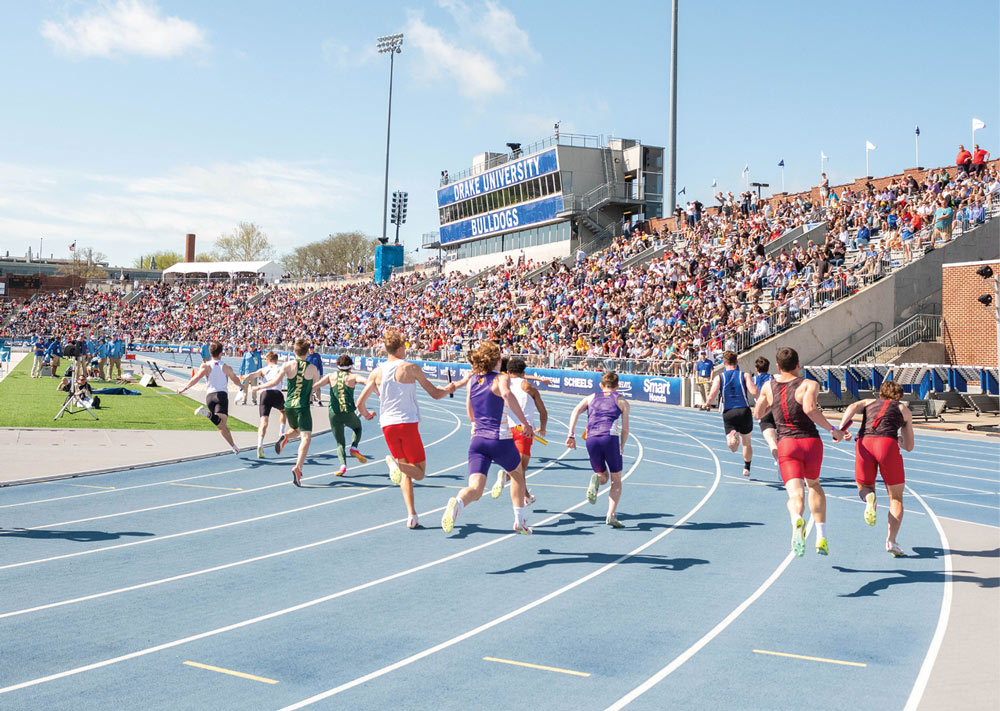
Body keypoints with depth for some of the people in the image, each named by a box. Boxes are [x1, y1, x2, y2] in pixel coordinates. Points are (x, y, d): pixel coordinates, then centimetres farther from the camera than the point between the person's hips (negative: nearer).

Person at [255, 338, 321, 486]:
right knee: (306, 437, -8)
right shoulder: (313, 368, 1)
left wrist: (261, 386, 9)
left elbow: (275, 382, -7)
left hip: (289, 405, 3)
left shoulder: (288, 365, 0)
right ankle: (298, 467, -27)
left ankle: (285, 437, -4)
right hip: (303, 406, -3)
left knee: (296, 430, 30)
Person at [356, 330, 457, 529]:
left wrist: (365, 413, 28)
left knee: (405, 472, 16)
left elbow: (360, 402, 5)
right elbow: (435, 394, 0)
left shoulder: (377, 372, 5)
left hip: (387, 425, 4)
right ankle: (396, 464, -28)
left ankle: (412, 516, 5)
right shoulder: (411, 368, -4)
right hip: (408, 423, -4)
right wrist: (449, 390, 22)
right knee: (419, 473, 5)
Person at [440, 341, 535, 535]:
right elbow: (506, 394, -28)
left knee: (475, 489, -7)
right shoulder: (501, 378, -3)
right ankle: (519, 521, 29)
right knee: (517, 473, 26)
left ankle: (457, 502, -41)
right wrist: (525, 422, -25)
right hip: (500, 440, -3)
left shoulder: (471, 381, 13)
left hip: (477, 440, 3)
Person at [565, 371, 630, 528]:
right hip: (611, 438, -2)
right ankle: (611, 515, -6)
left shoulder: (591, 397, 23)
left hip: (591, 440, 2)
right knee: (616, 481, 11)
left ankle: (596, 479, -18)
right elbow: (625, 429, 13)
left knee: (603, 477, 20)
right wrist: (621, 448, 25)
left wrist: (571, 435, 0)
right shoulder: (622, 401, 19)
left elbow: (576, 411, 5)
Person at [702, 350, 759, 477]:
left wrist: (706, 404, 13)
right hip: (744, 410, 0)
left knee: (733, 448, -5)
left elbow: (711, 396, -8)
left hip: (728, 413, 0)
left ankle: (733, 435, -37)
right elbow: (754, 392, -11)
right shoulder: (745, 375, 4)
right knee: (747, 442, 21)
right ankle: (747, 468, 30)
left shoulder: (719, 377, 4)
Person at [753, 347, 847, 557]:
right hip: (811, 441, 0)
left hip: (786, 445, 0)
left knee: (796, 492, -11)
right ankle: (821, 538, 17)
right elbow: (810, 409, -19)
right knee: (814, 484, 24)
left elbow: (757, 414, 22)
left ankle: (797, 520, -47)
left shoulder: (769, 386, 11)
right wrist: (833, 430, -12)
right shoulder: (809, 384, 0)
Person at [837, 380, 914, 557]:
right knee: (896, 497, 12)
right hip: (887, 443, -1)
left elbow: (853, 407, 5)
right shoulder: (904, 410, 28)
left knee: (865, 488, 22)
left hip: (864, 443, 1)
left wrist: (840, 429, -6)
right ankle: (891, 541, -3)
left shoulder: (869, 402, 30)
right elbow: (909, 447, 29)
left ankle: (869, 497, -16)